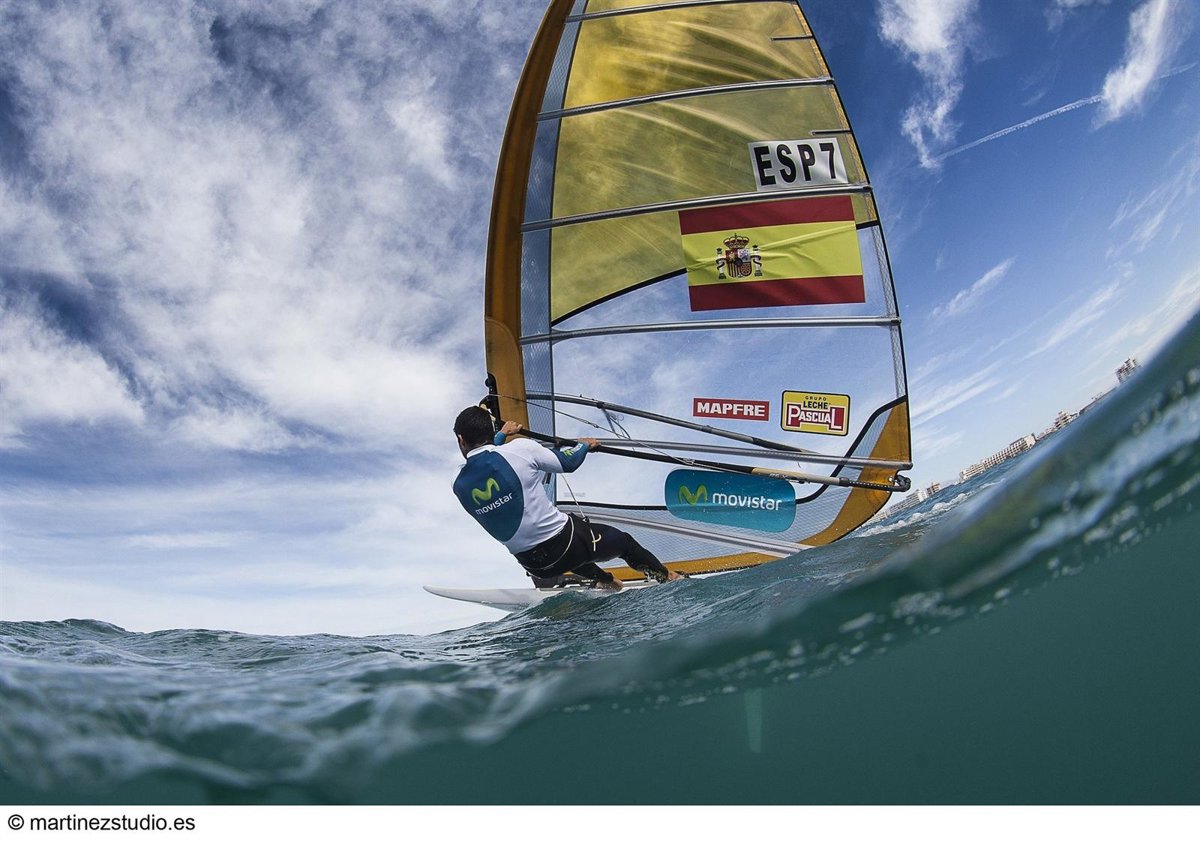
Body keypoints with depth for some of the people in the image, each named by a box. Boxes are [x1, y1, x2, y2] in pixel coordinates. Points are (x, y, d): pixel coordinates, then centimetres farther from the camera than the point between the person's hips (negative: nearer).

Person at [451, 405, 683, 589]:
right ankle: (668, 578, 44)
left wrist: (502, 435, 36)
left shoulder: (460, 486, -5)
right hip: (564, 543, -4)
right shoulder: (520, 448, -17)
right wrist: (585, 445, 22)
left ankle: (604, 580, 56)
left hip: (533, 566, 4)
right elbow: (567, 462, 0)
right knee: (623, 541, 24)